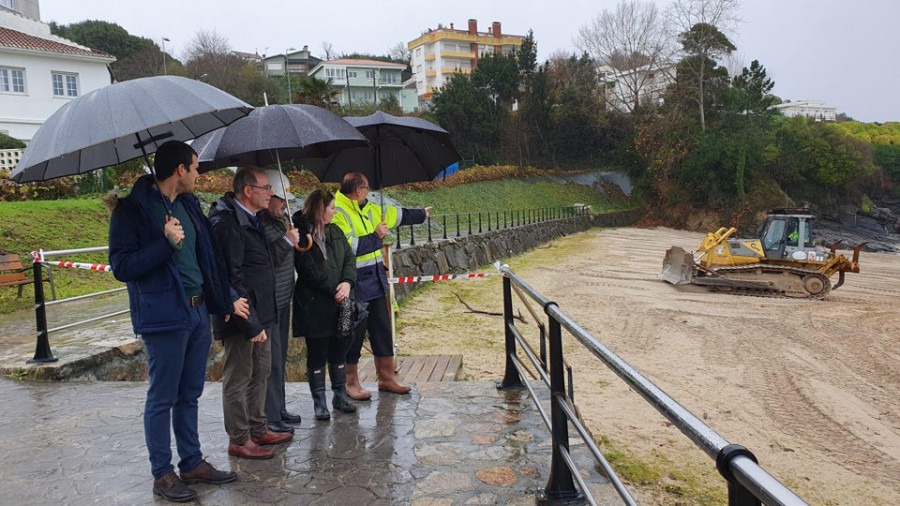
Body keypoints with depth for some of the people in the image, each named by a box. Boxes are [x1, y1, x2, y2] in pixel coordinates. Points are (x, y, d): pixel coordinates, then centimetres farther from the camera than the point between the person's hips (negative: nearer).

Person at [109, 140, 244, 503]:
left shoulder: (188, 204, 13)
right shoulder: (133, 210, -10)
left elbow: (209, 256, 19)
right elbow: (121, 266, -14)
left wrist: (227, 299, 18)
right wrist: (165, 243, -23)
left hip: (199, 313, 7)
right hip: (164, 318, -7)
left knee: (189, 395, 16)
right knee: (162, 398, 4)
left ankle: (192, 463, 27)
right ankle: (162, 474, 17)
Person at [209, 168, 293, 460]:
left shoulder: (252, 220, 13)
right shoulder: (227, 223, -19)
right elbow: (233, 279, -22)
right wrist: (251, 323, -22)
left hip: (260, 315, 10)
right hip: (242, 318, -10)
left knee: (260, 374, 18)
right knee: (238, 379, 3)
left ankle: (258, 430, 31)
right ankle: (239, 440, 15)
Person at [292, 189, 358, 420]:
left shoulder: (335, 232, 12)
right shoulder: (302, 236, -10)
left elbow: (350, 258, 5)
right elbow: (310, 271, -15)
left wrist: (347, 283, -12)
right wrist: (334, 289, -16)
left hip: (340, 304, 6)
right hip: (315, 307, -6)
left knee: (339, 352, 14)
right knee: (317, 355, 4)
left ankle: (340, 397, 27)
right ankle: (319, 403, 15)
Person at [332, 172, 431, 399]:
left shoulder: (368, 209, 13)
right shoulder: (338, 213, -15)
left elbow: (396, 215, 28)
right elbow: (348, 246, -26)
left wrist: (421, 214, 40)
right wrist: (376, 236, -13)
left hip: (375, 279, 9)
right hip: (354, 284, -9)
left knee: (382, 330, 13)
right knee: (354, 333, 2)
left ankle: (386, 378, 25)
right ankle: (351, 383, 18)